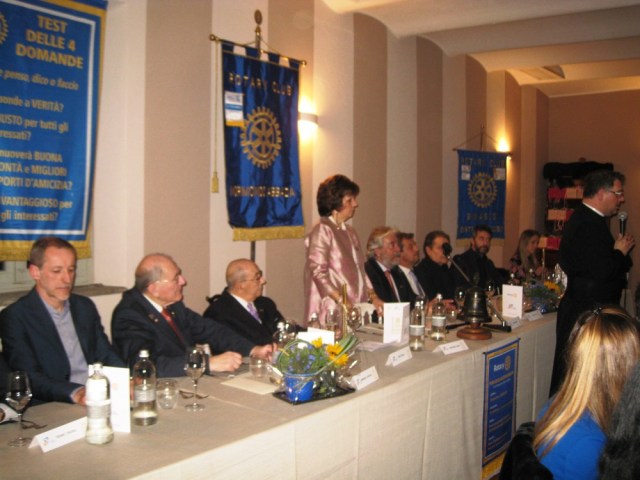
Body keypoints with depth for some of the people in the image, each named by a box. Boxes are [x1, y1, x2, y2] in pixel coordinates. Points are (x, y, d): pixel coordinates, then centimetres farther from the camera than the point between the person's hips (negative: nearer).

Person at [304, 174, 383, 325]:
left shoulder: (350, 232, 17)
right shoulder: (322, 231, -7)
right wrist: (342, 301, -19)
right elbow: (318, 272, -14)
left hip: (355, 310, 7)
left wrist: (373, 296, 8)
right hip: (332, 311, -7)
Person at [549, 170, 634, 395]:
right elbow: (603, 271, -25)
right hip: (586, 311, -11)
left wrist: (619, 252, 4)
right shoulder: (588, 225, -20)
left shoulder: (585, 219, 15)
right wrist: (621, 252, -7)